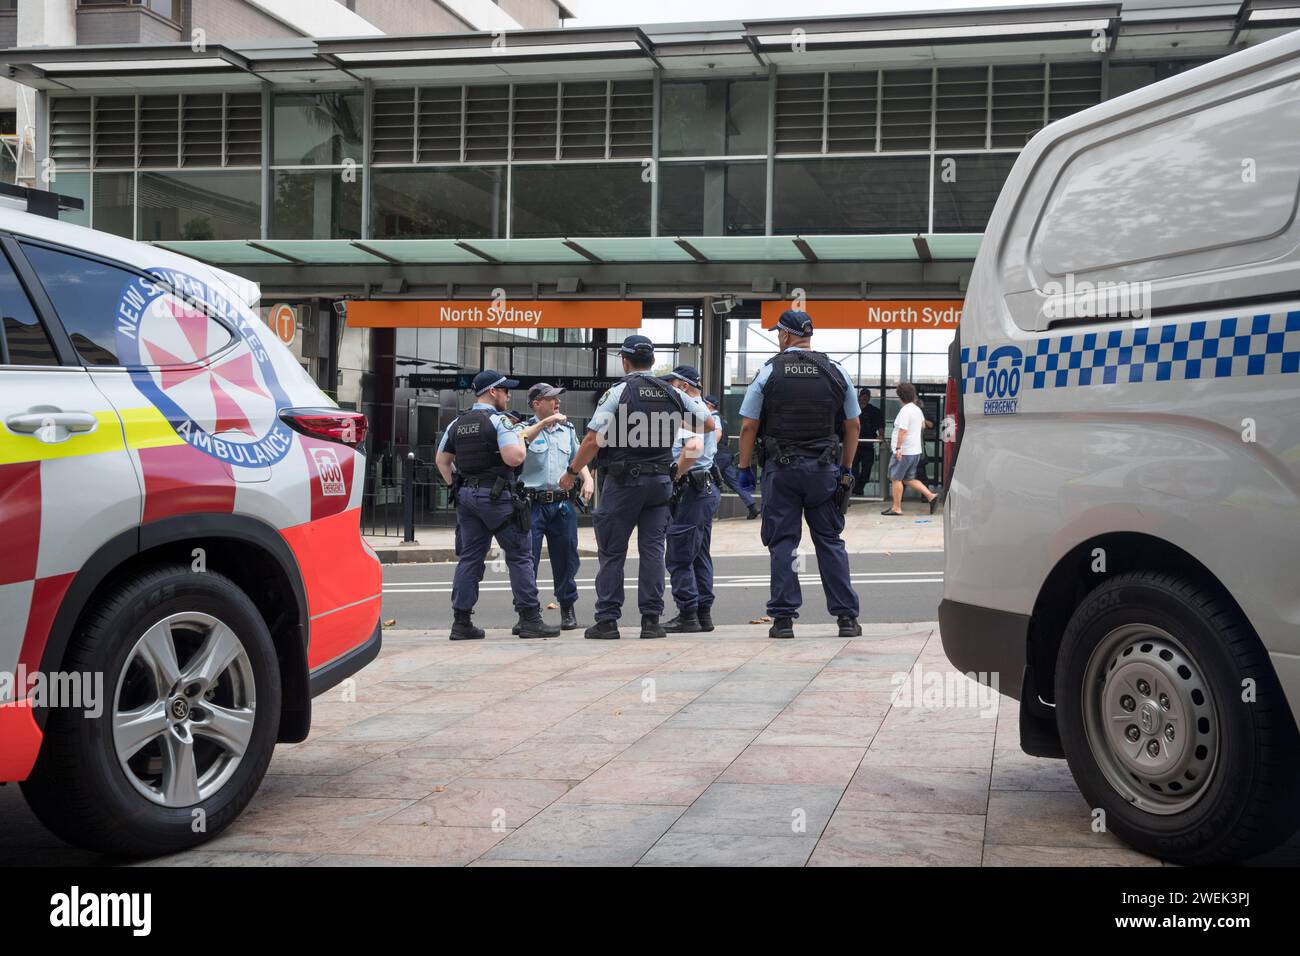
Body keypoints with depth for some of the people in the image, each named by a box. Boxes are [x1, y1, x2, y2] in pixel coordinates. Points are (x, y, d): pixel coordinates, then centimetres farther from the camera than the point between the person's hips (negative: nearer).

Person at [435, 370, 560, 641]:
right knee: (519, 556, 0)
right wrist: (520, 437, -2)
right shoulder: (499, 421, -10)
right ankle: (529, 619, -1)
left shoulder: (457, 424, 13)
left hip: (466, 495, 7)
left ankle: (461, 621, 7)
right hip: (496, 496, -7)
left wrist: (456, 487, 19)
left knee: (469, 557, 9)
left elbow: (441, 460, 18)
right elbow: (514, 458, -20)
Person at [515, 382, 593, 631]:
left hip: (562, 504, 4)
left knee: (565, 558, 8)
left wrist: (587, 479, 6)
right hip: (532, 503, -4)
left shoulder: (567, 429, 16)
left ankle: (567, 609, 22)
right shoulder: (526, 427, 2)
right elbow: (519, 440, -21)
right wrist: (545, 422, -25)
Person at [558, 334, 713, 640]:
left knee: (611, 552, 4)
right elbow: (708, 423, 16)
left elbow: (593, 440, -12)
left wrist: (572, 472, 0)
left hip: (622, 481, -3)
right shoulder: (672, 394, 5)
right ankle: (651, 620, 3)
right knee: (652, 550, 5)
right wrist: (693, 438, 36)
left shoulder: (617, 393, -8)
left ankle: (607, 620, 4)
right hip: (660, 481, 4)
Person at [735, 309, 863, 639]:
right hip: (823, 469, 2)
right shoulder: (836, 372, 5)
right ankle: (846, 617, 8)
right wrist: (846, 467, 18)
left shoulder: (768, 373, -2)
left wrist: (745, 467, 6)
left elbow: (748, 427, -3)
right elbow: (852, 425, 9)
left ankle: (783, 618, 1)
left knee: (782, 542, 2)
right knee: (830, 541, 8)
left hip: (781, 467, -2)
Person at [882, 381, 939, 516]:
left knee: (896, 478, 0)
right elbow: (923, 425, 31)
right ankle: (930, 496, 7)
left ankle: (896, 507, 3)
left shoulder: (905, 410, -16)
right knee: (909, 479, 16)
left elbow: (902, 430, -24)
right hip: (916, 450, 9)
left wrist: (898, 448, -25)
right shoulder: (917, 409, 12)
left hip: (904, 451, -9)